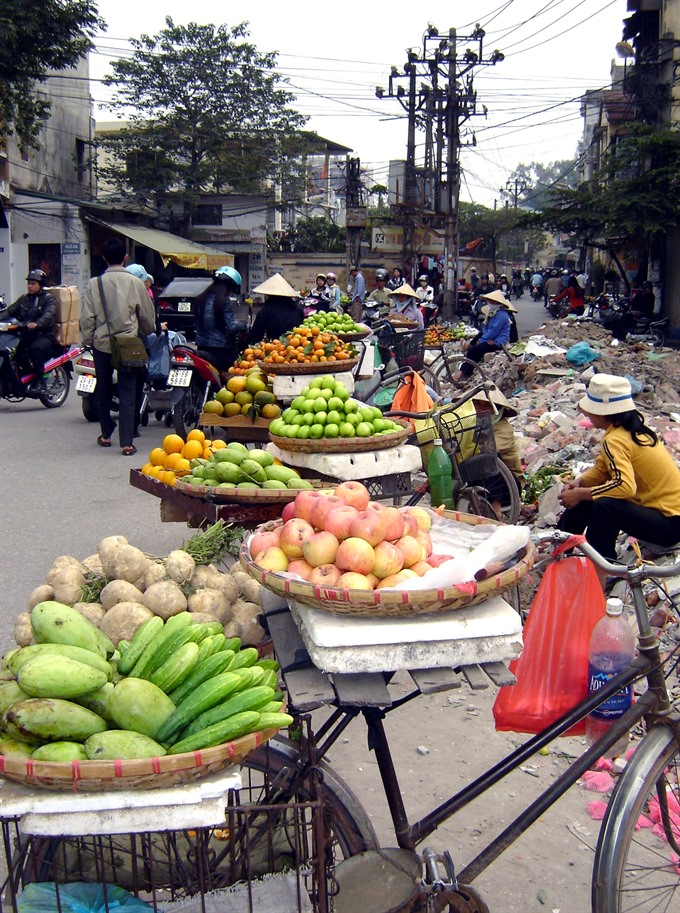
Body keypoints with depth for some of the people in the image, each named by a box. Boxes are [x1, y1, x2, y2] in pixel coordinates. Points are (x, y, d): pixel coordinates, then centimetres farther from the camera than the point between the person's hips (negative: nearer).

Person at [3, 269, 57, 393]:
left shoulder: (48, 299, 2)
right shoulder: (24, 299, 20)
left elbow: (49, 315, -18)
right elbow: (10, 311, 9)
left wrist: (37, 324, -38)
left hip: (44, 335, -5)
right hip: (26, 335, 5)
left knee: (35, 347, -36)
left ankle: (40, 381, -27)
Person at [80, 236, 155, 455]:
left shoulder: (94, 283, -4)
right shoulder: (136, 283, -4)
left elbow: (87, 318, -3)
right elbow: (147, 316, 4)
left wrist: (88, 340, 11)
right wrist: (147, 332, 24)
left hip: (102, 343, 1)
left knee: (104, 390, 18)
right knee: (128, 393, 2)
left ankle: (106, 434, 29)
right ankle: (126, 442, -3)